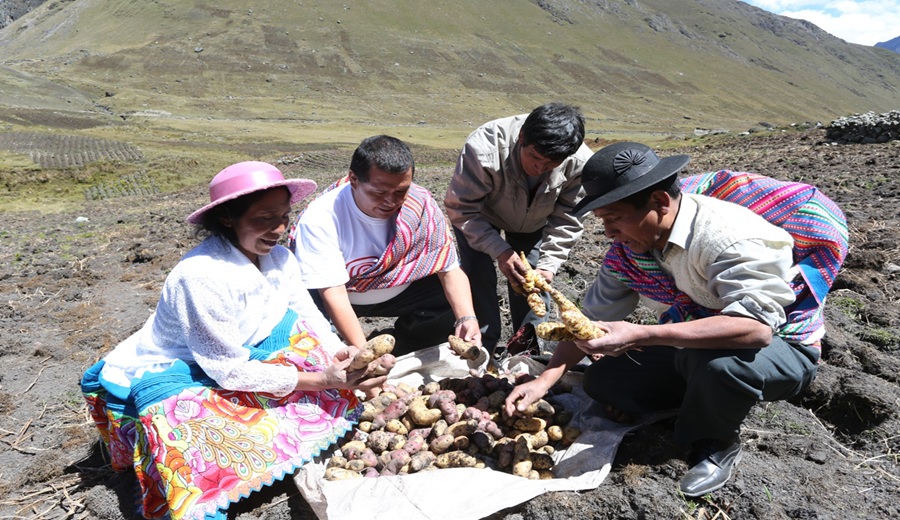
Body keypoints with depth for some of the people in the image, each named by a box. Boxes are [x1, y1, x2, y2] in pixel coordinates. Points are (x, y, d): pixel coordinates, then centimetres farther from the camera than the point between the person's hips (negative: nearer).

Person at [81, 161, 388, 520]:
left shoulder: (280, 258, -11)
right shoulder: (202, 275, -31)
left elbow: (313, 322, -9)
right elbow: (231, 371, -27)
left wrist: (344, 358, -31)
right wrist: (321, 379, -29)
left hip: (244, 355, 7)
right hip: (173, 372, -6)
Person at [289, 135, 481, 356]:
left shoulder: (421, 204, -19)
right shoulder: (321, 218, -29)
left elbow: (450, 268, -16)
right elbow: (333, 293, -32)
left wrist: (467, 318, -33)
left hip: (401, 291, 4)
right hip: (345, 296, -3)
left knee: (460, 304, -16)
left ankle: (403, 349, 9)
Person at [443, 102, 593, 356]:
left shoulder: (581, 163, -32)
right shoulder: (484, 147, -41)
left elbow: (566, 221, -18)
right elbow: (460, 207, -32)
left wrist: (549, 264, -29)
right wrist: (499, 251, -40)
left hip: (533, 224, 2)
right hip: (481, 216, -2)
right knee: (478, 273, -13)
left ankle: (529, 347, 18)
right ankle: (483, 346, 3)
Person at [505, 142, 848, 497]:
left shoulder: (731, 237, -31)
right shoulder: (628, 246, -9)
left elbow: (755, 326, -43)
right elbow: (594, 317, -5)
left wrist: (640, 336, -47)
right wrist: (545, 379, -16)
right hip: (689, 348, 6)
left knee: (715, 359, -39)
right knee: (600, 381, -5)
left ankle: (717, 443, -5)